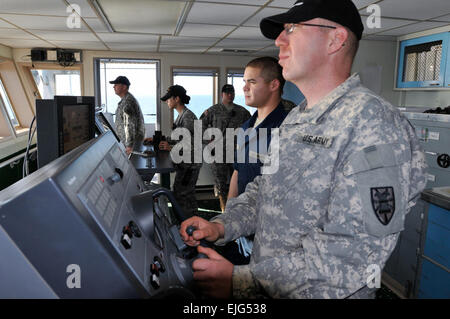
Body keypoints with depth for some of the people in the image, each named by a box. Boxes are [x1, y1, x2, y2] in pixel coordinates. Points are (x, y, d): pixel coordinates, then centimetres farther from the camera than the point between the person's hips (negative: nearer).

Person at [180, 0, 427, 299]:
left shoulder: (373, 123, -21)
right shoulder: (296, 118, 7)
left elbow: (353, 255, -27)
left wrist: (241, 280, -26)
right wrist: (221, 226, -4)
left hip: (321, 294, -7)